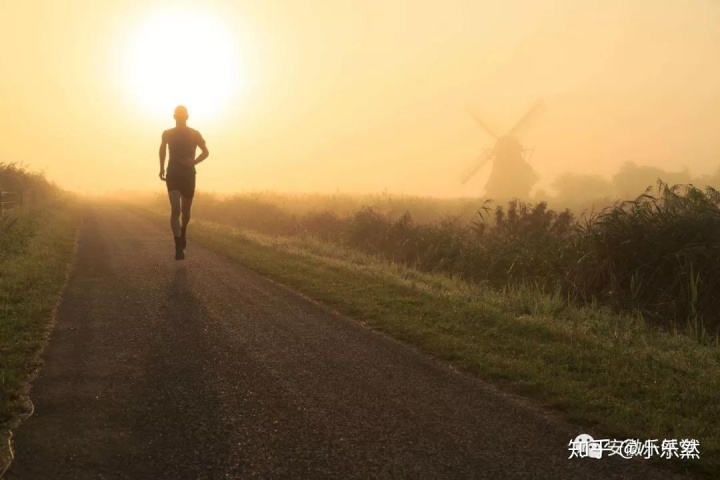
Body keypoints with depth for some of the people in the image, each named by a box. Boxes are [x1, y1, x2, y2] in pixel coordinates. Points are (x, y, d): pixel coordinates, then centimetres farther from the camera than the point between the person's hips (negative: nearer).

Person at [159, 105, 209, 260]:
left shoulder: (194, 134, 0)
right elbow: (162, 149, 23)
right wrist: (161, 168, 17)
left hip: (189, 175, 1)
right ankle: (179, 247, -22)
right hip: (173, 175, -1)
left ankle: (182, 233, 46)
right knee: (175, 209, -17)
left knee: (185, 211, 12)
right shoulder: (167, 134, 3)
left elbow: (205, 152, 7)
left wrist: (194, 161, -11)